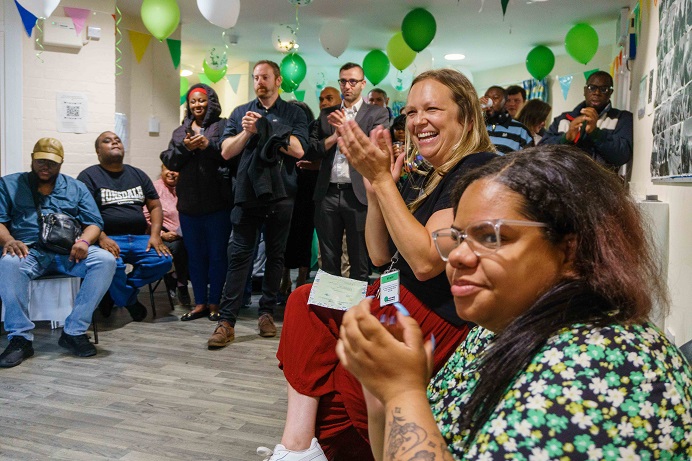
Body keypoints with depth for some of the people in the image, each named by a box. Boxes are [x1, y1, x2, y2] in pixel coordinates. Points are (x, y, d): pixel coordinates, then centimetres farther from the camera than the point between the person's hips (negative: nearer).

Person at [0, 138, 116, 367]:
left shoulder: (76, 188, 22)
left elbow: (94, 222, 13)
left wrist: (84, 240, -11)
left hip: (68, 252, 2)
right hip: (28, 250, -1)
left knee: (106, 260, -29)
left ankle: (74, 331, -24)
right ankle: (20, 337, -26)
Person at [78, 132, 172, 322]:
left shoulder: (138, 175, 20)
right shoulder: (89, 176, 5)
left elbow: (155, 206, 15)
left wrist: (155, 235, -3)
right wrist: (102, 238, -22)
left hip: (139, 238, 5)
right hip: (108, 239, -4)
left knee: (163, 260, -23)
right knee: (113, 263, -36)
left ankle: (116, 293, -3)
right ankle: (129, 301, -3)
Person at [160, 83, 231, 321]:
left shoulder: (222, 126, 3)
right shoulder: (180, 132, 18)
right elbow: (169, 161, 7)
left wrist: (209, 145, -21)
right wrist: (184, 147, -9)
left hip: (217, 202, -5)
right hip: (189, 204, 5)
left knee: (217, 254, 1)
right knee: (195, 255, 10)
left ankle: (215, 303, 12)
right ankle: (200, 303, 19)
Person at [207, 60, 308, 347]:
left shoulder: (294, 114, 8)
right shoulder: (241, 113, 14)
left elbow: (298, 150, -8)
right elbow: (226, 151, 6)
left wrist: (264, 130, -9)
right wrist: (247, 132, -10)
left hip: (280, 194, 0)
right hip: (247, 192, 1)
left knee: (275, 255, 7)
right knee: (239, 255, -2)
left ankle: (267, 313, 20)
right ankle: (226, 321, 0)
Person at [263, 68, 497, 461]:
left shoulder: (479, 170, -14)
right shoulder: (428, 177, 14)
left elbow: (426, 260, -24)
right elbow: (380, 255, 10)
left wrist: (381, 178, -21)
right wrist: (375, 185, -3)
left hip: (442, 321, -9)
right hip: (406, 303, 9)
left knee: (305, 306, -7)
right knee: (304, 302, 1)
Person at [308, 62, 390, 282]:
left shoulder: (377, 113, 5)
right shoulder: (327, 114, 15)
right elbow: (310, 150, 8)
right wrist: (333, 137, -6)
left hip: (358, 195, -3)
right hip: (328, 194, 3)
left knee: (360, 264, 5)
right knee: (328, 262, 12)